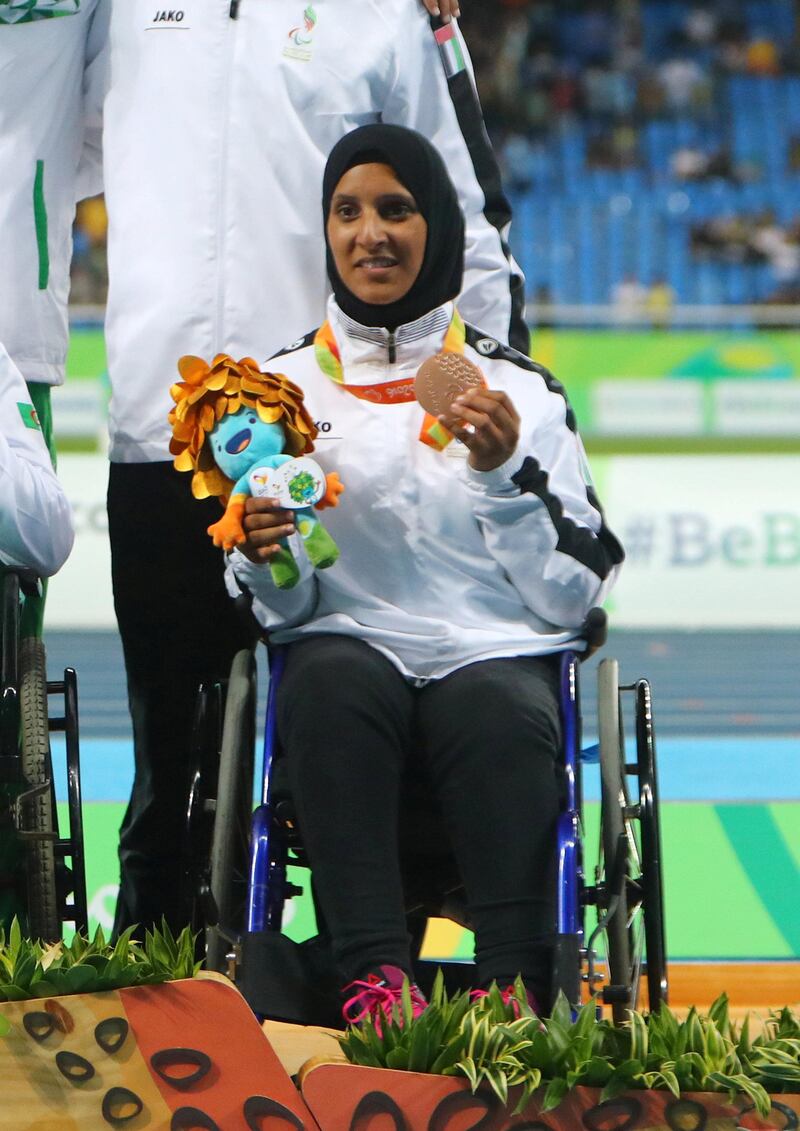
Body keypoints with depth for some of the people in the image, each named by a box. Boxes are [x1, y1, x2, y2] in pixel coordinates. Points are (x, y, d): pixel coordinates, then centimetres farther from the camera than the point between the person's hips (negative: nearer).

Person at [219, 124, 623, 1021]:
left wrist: (505, 473, -6)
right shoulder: (285, 384, 15)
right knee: (333, 684, -35)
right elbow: (282, 608, 11)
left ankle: (513, 991, -43)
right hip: (347, 643, 1)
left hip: (497, 652, 0)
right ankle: (374, 974, -44)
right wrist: (265, 559, -12)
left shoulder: (520, 391, 12)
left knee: (498, 710, -36)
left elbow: (573, 598, 7)